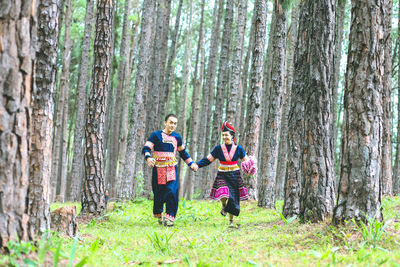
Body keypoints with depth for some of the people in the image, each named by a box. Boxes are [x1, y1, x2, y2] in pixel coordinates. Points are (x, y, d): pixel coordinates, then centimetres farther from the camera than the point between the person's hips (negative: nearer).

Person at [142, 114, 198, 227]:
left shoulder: (177, 137, 12)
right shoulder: (156, 135, 1)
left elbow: (183, 152, 26)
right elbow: (146, 149, -8)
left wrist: (191, 163, 21)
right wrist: (148, 158, -28)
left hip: (172, 169, 2)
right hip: (158, 169, -2)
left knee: (172, 192, -15)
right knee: (159, 194, 3)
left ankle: (169, 218, -12)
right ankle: (158, 214, 29)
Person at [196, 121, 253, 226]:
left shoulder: (238, 149, -1)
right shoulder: (218, 149, -2)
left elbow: (246, 161, 7)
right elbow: (208, 160, 2)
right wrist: (197, 165, -8)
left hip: (235, 176, 1)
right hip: (222, 176, -1)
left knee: (233, 199, 1)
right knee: (224, 193, -25)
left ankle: (231, 220, 18)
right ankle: (224, 206, 11)